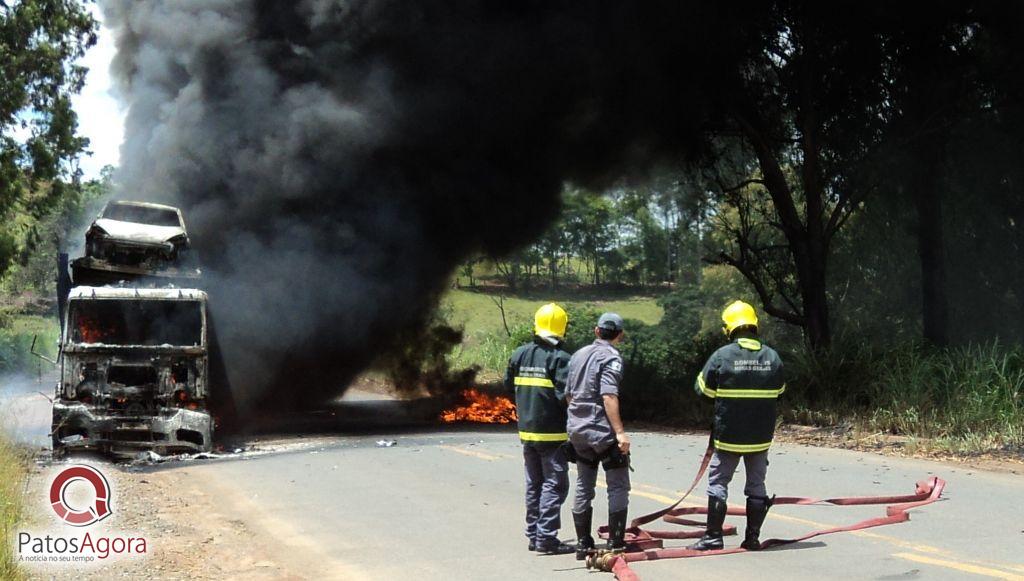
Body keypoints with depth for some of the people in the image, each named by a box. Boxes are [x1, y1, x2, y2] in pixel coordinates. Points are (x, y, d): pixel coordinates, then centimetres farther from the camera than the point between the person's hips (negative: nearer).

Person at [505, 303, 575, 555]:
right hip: (552, 433, -7)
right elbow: (565, 395, -21)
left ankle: (533, 534, 20)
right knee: (554, 485, -2)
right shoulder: (560, 358, -15)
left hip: (526, 431, 7)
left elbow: (509, 386, 14)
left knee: (533, 484, 16)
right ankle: (547, 537, -6)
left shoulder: (519, 354, 5)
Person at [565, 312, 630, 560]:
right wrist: (620, 431, -23)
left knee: (583, 488, 12)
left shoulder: (579, 355, 13)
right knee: (618, 486, 1)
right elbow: (609, 396, -21)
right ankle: (616, 544, -2)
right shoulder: (611, 357, -10)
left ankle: (583, 544, 13)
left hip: (577, 430, 7)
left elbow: (568, 394, 16)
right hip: (603, 431, -7)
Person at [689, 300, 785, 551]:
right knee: (756, 484, 13)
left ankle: (713, 537, 6)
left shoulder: (722, 356, -12)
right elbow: (779, 390, 12)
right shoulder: (772, 356, -1)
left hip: (729, 436, -3)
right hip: (762, 436, 3)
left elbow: (703, 388, -3)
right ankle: (753, 537, 14)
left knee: (718, 482, 6)